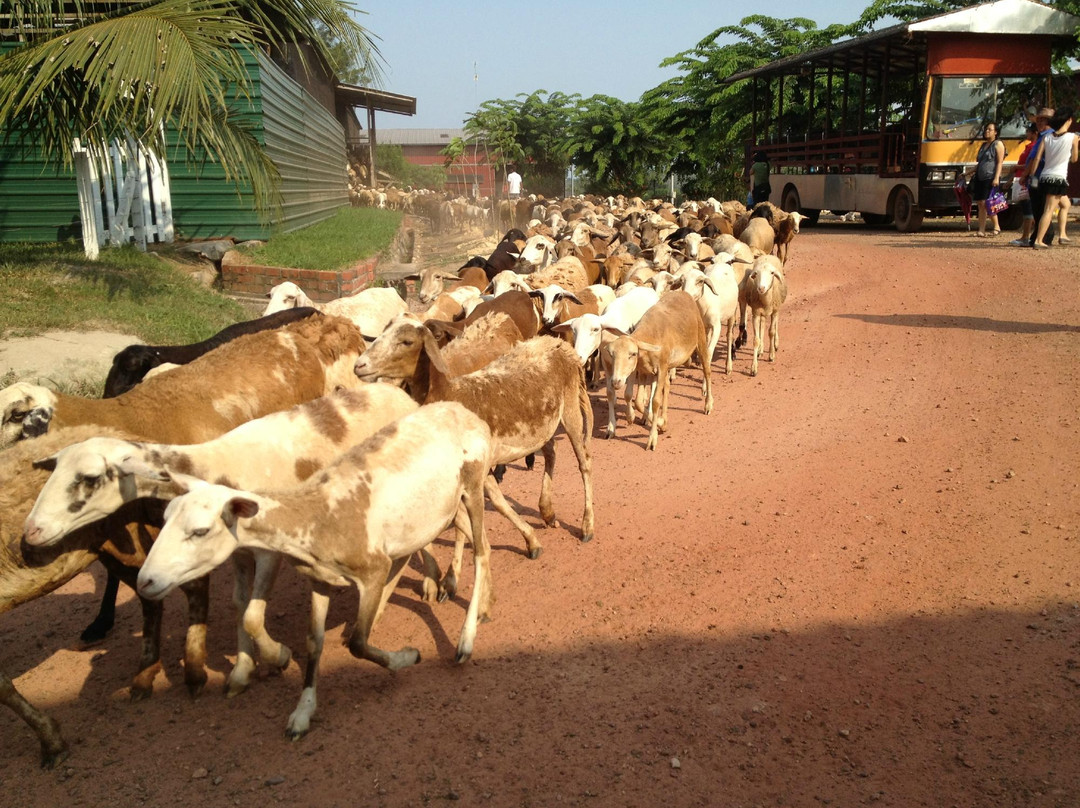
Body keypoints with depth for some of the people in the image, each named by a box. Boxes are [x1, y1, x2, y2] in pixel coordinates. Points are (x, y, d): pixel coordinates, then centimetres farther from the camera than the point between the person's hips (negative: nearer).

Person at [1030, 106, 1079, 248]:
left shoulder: (1047, 137, 4)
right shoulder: (1072, 137, -6)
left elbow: (1037, 158, -2)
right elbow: (1074, 159, 5)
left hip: (1044, 177, 6)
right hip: (1058, 178, -6)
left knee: (1065, 204, 23)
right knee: (1049, 210, -7)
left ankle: (1062, 234, 19)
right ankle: (1038, 241, -14)